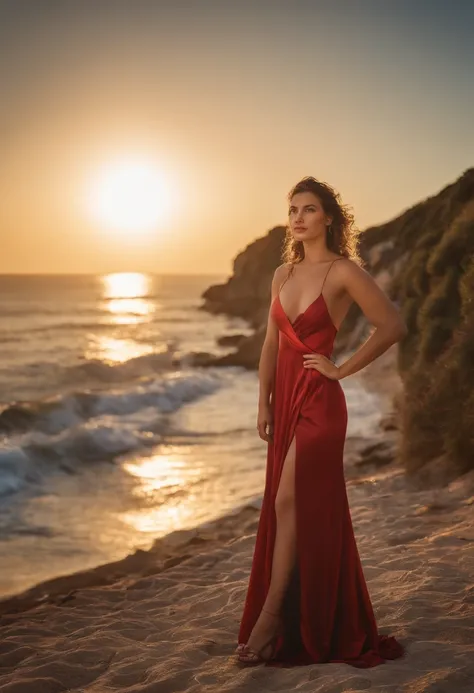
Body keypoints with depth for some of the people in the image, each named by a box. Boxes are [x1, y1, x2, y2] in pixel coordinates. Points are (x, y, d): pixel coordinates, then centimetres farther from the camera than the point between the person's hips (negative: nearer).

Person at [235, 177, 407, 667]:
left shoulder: (344, 271, -8)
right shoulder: (283, 274, 11)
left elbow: (392, 327, -12)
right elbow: (271, 344, 13)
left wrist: (342, 368, -8)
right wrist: (264, 403, 7)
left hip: (318, 400, -7)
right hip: (285, 397, 7)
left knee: (290, 505, -10)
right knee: (284, 508, 10)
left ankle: (269, 619, -3)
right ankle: (294, 620, 21)